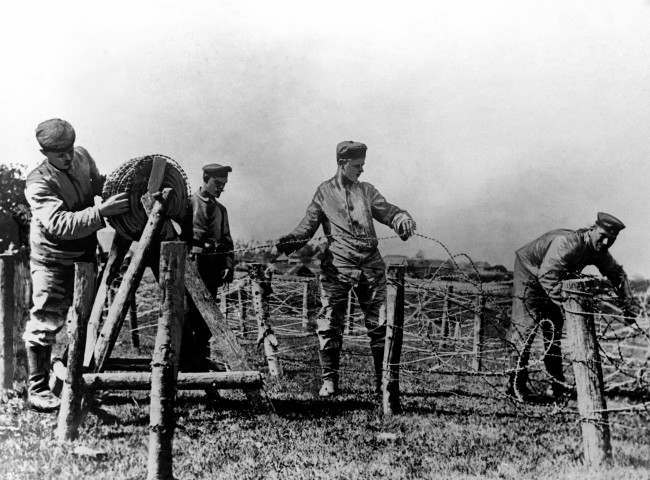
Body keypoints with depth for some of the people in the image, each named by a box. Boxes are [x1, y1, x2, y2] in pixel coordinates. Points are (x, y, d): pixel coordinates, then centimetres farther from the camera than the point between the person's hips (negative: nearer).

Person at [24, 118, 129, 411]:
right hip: (52, 258, -7)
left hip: (85, 254, 7)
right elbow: (60, 225, -37)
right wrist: (101, 212, -46)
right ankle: (37, 390, 3)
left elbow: (95, 184, 18)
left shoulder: (82, 157, -4)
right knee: (45, 321, -7)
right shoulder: (38, 183, -24)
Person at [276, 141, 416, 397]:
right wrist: (290, 241, -12)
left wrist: (402, 219, -16)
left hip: (371, 265, 2)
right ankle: (329, 379, 8)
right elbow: (309, 224, 6)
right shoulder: (324, 191, 9)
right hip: (337, 264, -2)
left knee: (379, 322, 2)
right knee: (330, 323, -3)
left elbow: (387, 211, 6)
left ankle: (383, 378, 13)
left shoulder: (366, 190, 15)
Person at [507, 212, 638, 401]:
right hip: (530, 273, -8)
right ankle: (517, 384, -10)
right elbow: (547, 276, -44)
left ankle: (557, 385, 15)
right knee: (526, 327, -14)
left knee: (555, 328, 7)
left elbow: (616, 272, 8)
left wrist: (629, 304, 3)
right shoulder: (567, 243, -37)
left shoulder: (599, 252, -11)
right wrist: (564, 303, -50)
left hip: (550, 276, 8)